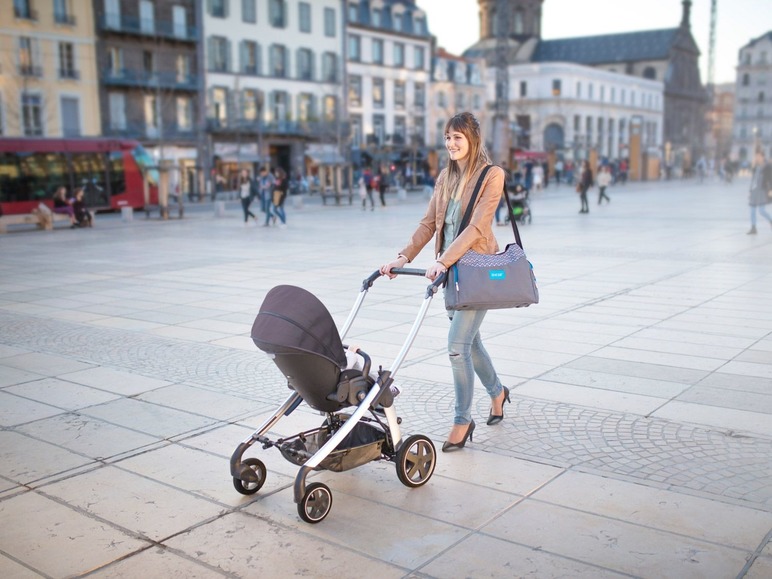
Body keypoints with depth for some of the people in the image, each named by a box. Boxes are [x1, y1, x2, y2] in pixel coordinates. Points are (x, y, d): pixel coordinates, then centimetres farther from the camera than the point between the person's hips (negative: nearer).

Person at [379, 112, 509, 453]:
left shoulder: (492, 175, -10)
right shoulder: (446, 178, 11)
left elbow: (476, 227, -20)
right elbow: (428, 223, 9)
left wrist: (443, 261, -29)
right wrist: (404, 258, -3)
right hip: (450, 269, 7)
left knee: (457, 345, -10)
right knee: (469, 341, 18)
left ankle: (463, 420, 4)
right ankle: (497, 391, 42)